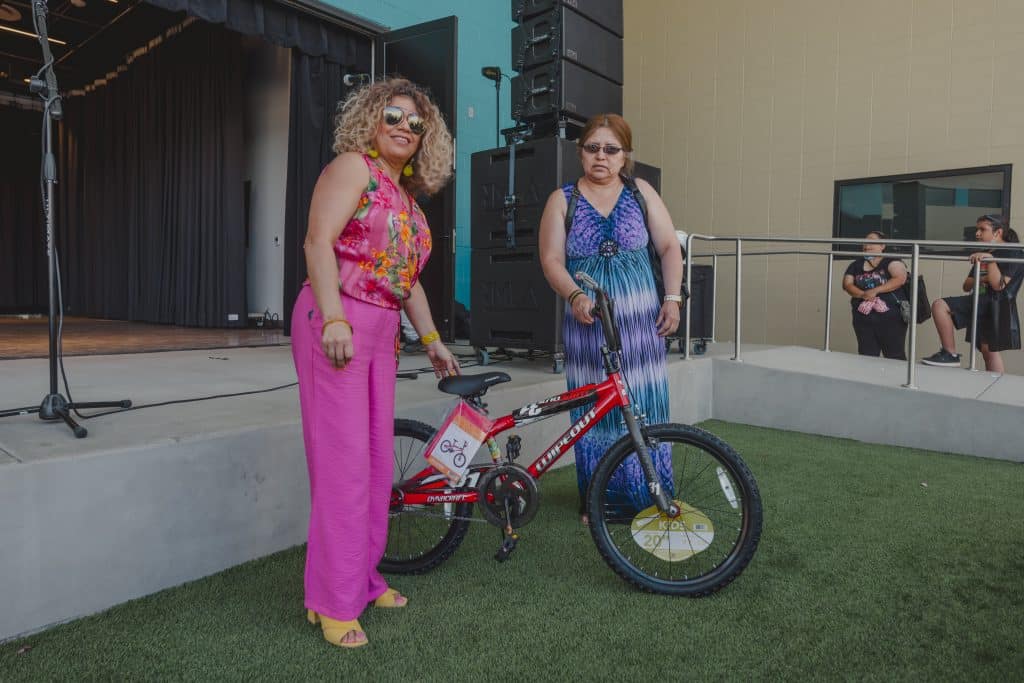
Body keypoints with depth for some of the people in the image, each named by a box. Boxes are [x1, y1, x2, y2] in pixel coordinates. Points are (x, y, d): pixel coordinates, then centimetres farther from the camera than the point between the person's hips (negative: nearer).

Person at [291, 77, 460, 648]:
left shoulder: (408, 198, 21)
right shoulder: (352, 166, -1)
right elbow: (319, 242, -13)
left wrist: (432, 340, 21)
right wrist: (334, 318, -23)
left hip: (382, 332, 8)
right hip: (337, 323, -8)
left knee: (378, 457, 11)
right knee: (343, 459, -7)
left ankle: (364, 577, 26)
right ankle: (334, 601, 4)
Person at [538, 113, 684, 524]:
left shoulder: (641, 193, 9)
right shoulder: (563, 199, 5)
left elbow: (669, 247, 8)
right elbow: (551, 260, -3)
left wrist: (672, 298, -3)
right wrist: (575, 296, -19)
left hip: (640, 320, 1)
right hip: (588, 321, 0)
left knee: (644, 409, 1)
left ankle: (649, 498, 15)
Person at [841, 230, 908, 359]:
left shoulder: (891, 261, 2)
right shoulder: (856, 265, 15)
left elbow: (900, 279, -13)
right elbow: (847, 283, 4)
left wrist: (875, 291, -19)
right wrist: (862, 294, -14)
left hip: (891, 318, -4)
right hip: (863, 319, 4)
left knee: (894, 356, -3)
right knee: (867, 356, 6)